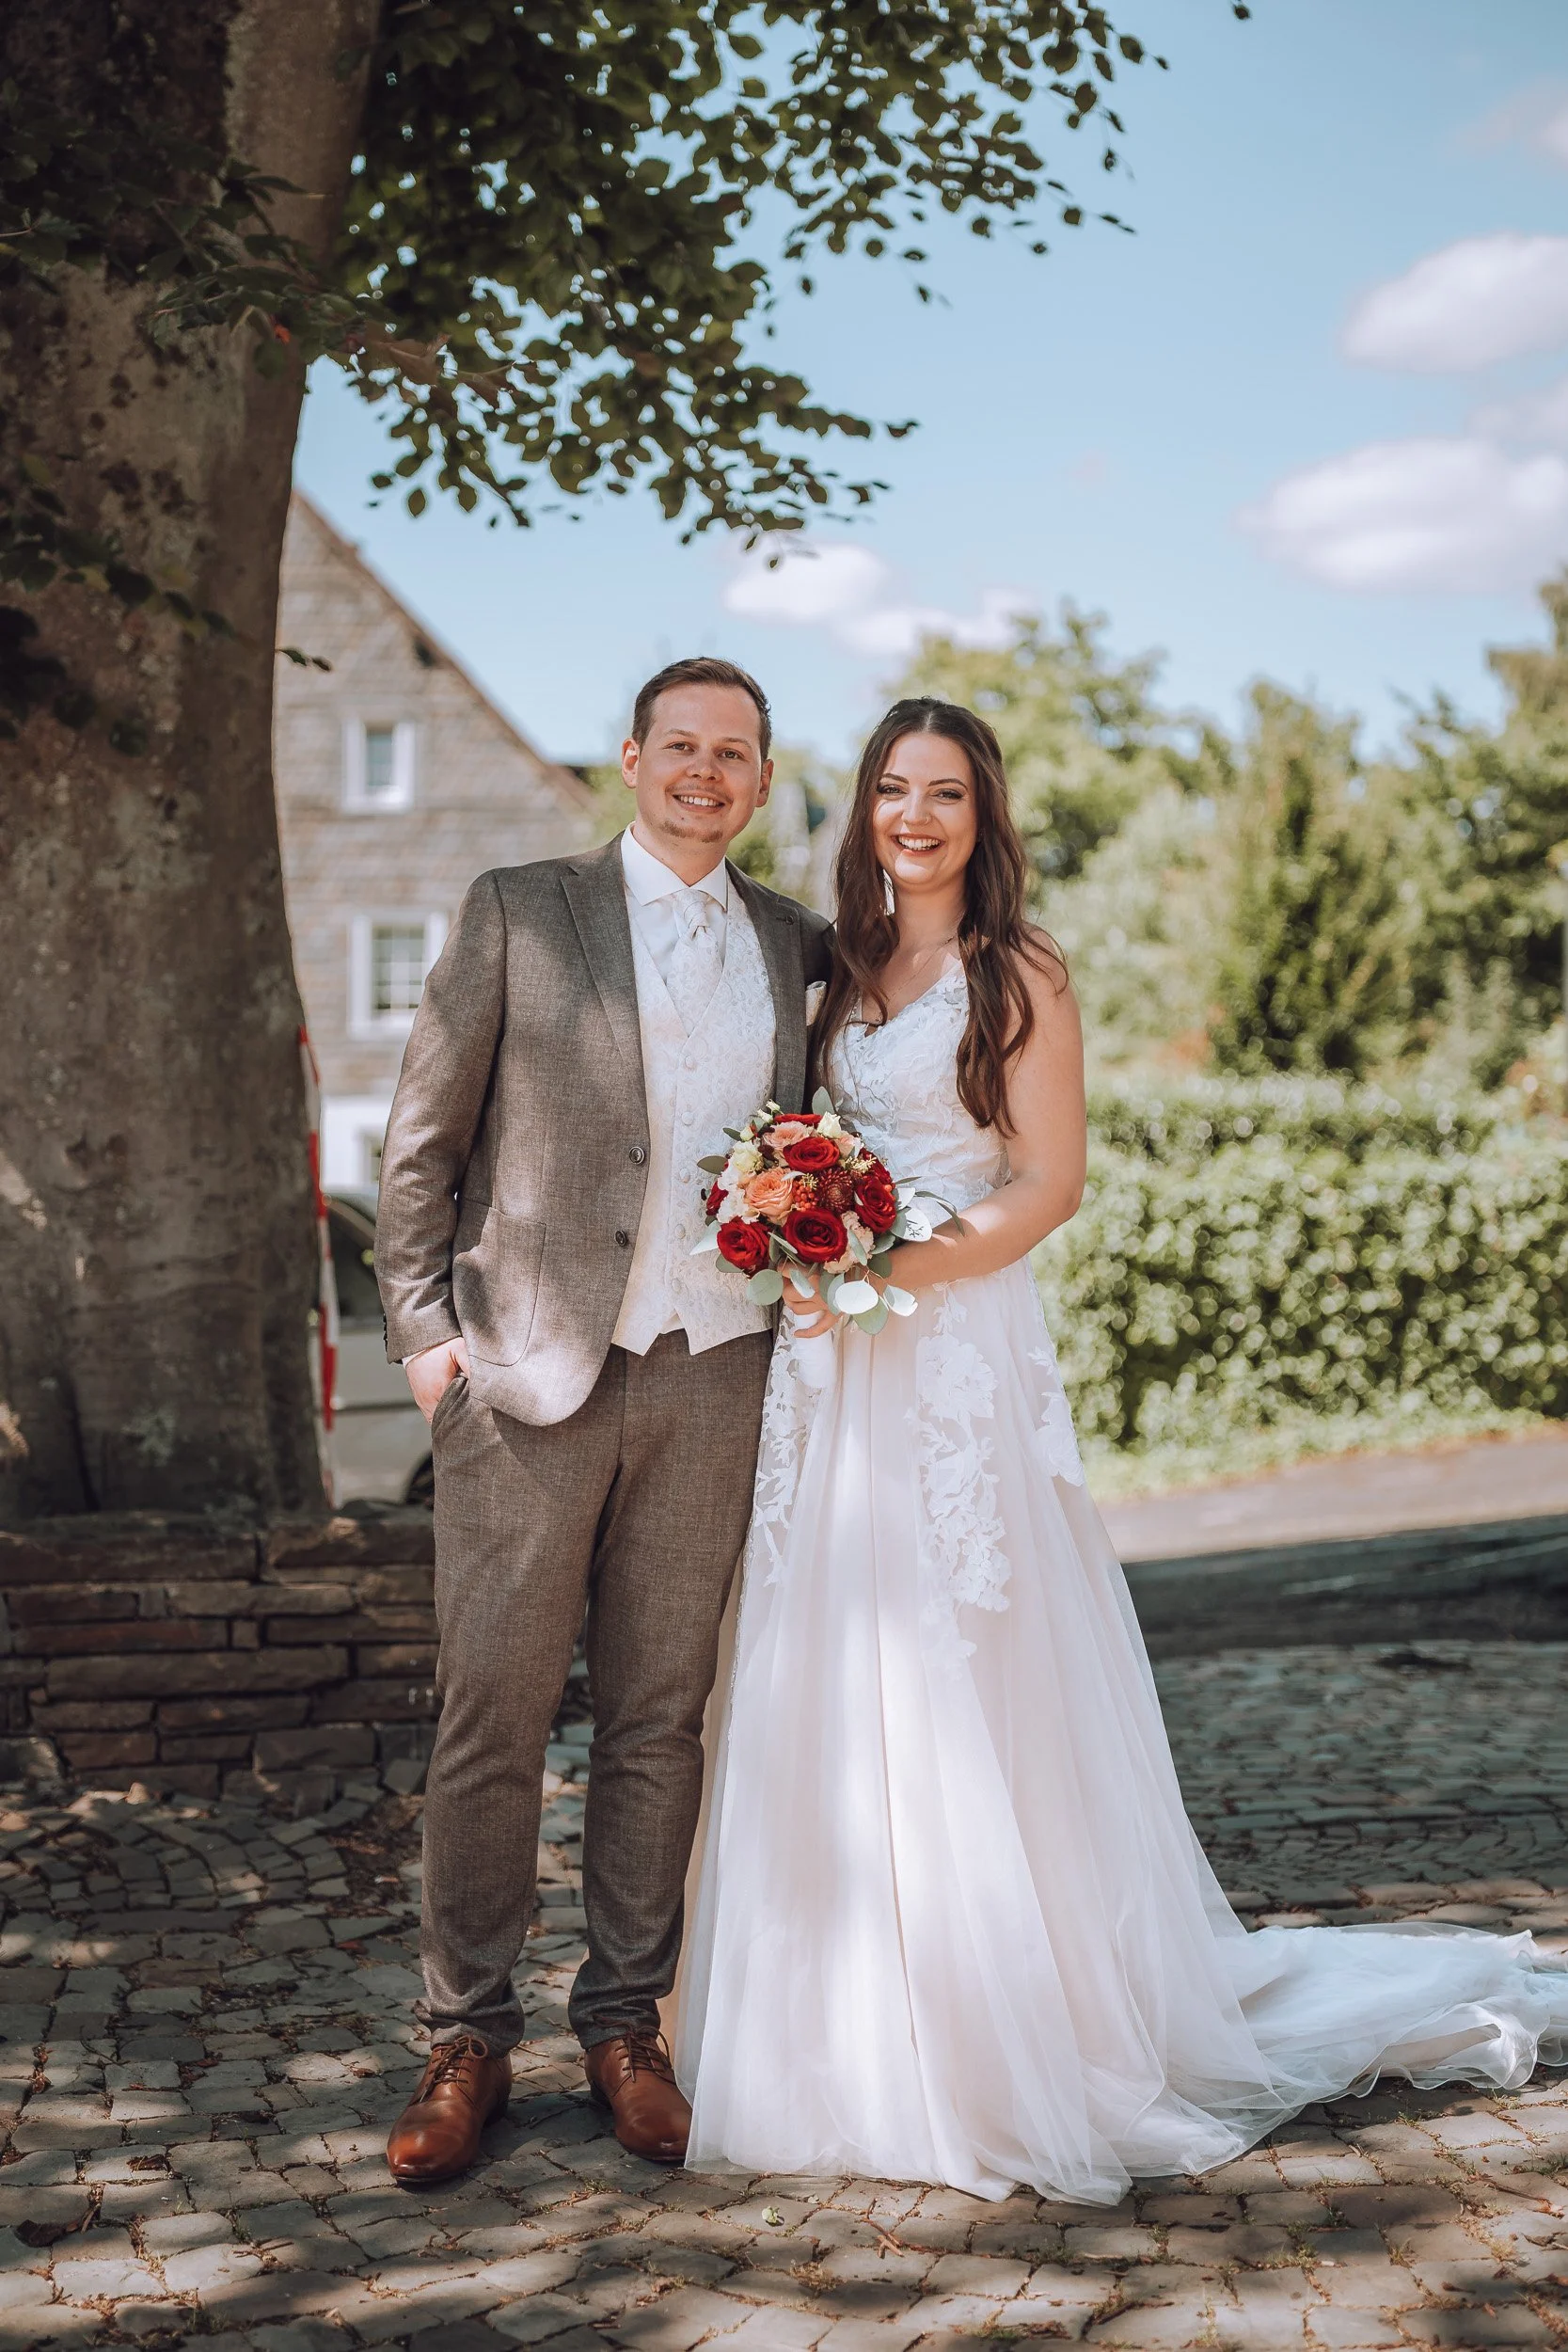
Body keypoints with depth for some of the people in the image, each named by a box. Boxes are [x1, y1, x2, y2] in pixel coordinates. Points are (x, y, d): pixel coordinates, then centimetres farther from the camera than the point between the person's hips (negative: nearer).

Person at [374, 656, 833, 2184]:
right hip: (528, 1370, -3)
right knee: (492, 1715, 1)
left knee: (660, 1718, 9)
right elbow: (420, 1142, 2)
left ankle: (625, 2025, 22)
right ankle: (466, 2039, 14)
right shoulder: (517, 913, 3)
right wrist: (422, 1328, -4)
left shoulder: (794, 945, 13)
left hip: (711, 1374, 3)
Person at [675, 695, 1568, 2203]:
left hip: (959, 1356, -6)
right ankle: (857, 2034, 18)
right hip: (833, 1371, 6)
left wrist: (899, 1271, -18)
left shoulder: (1016, 975, -3)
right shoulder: (845, 972, 16)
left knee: (962, 1686, -4)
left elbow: (1050, 1182, -9)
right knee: (831, 1695, 7)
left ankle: (1013, 2041, 8)